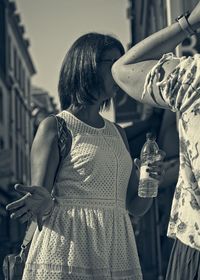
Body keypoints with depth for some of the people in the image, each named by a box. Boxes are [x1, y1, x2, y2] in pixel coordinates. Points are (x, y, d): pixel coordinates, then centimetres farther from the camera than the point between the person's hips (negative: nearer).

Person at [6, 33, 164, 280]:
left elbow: (135, 206, 15)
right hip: (68, 253, -6)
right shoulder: (54, 127, -3)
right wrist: (43, 203, -30)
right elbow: (41, 204, -7)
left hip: (117, 257, 6)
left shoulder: (118, 133, 15)